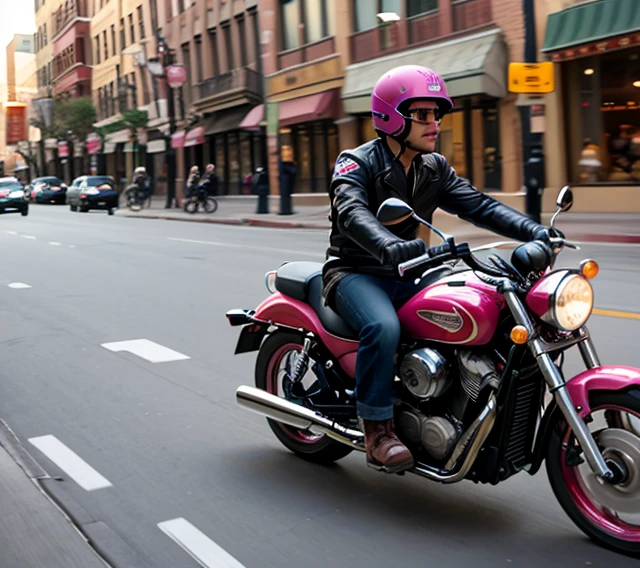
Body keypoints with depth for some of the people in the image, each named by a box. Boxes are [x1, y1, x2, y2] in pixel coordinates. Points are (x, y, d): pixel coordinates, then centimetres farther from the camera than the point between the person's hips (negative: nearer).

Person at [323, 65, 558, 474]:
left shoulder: (434, 168, 10)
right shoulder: (358, 163, -11)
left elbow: (477, 204, -2)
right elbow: (352, 213, -31)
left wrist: (533, 230, -19)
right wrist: (392, 248, -53)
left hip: (404, 275, 6)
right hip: (355, 274, -6)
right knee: (383, 327, -36)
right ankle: (377, 429, -24)